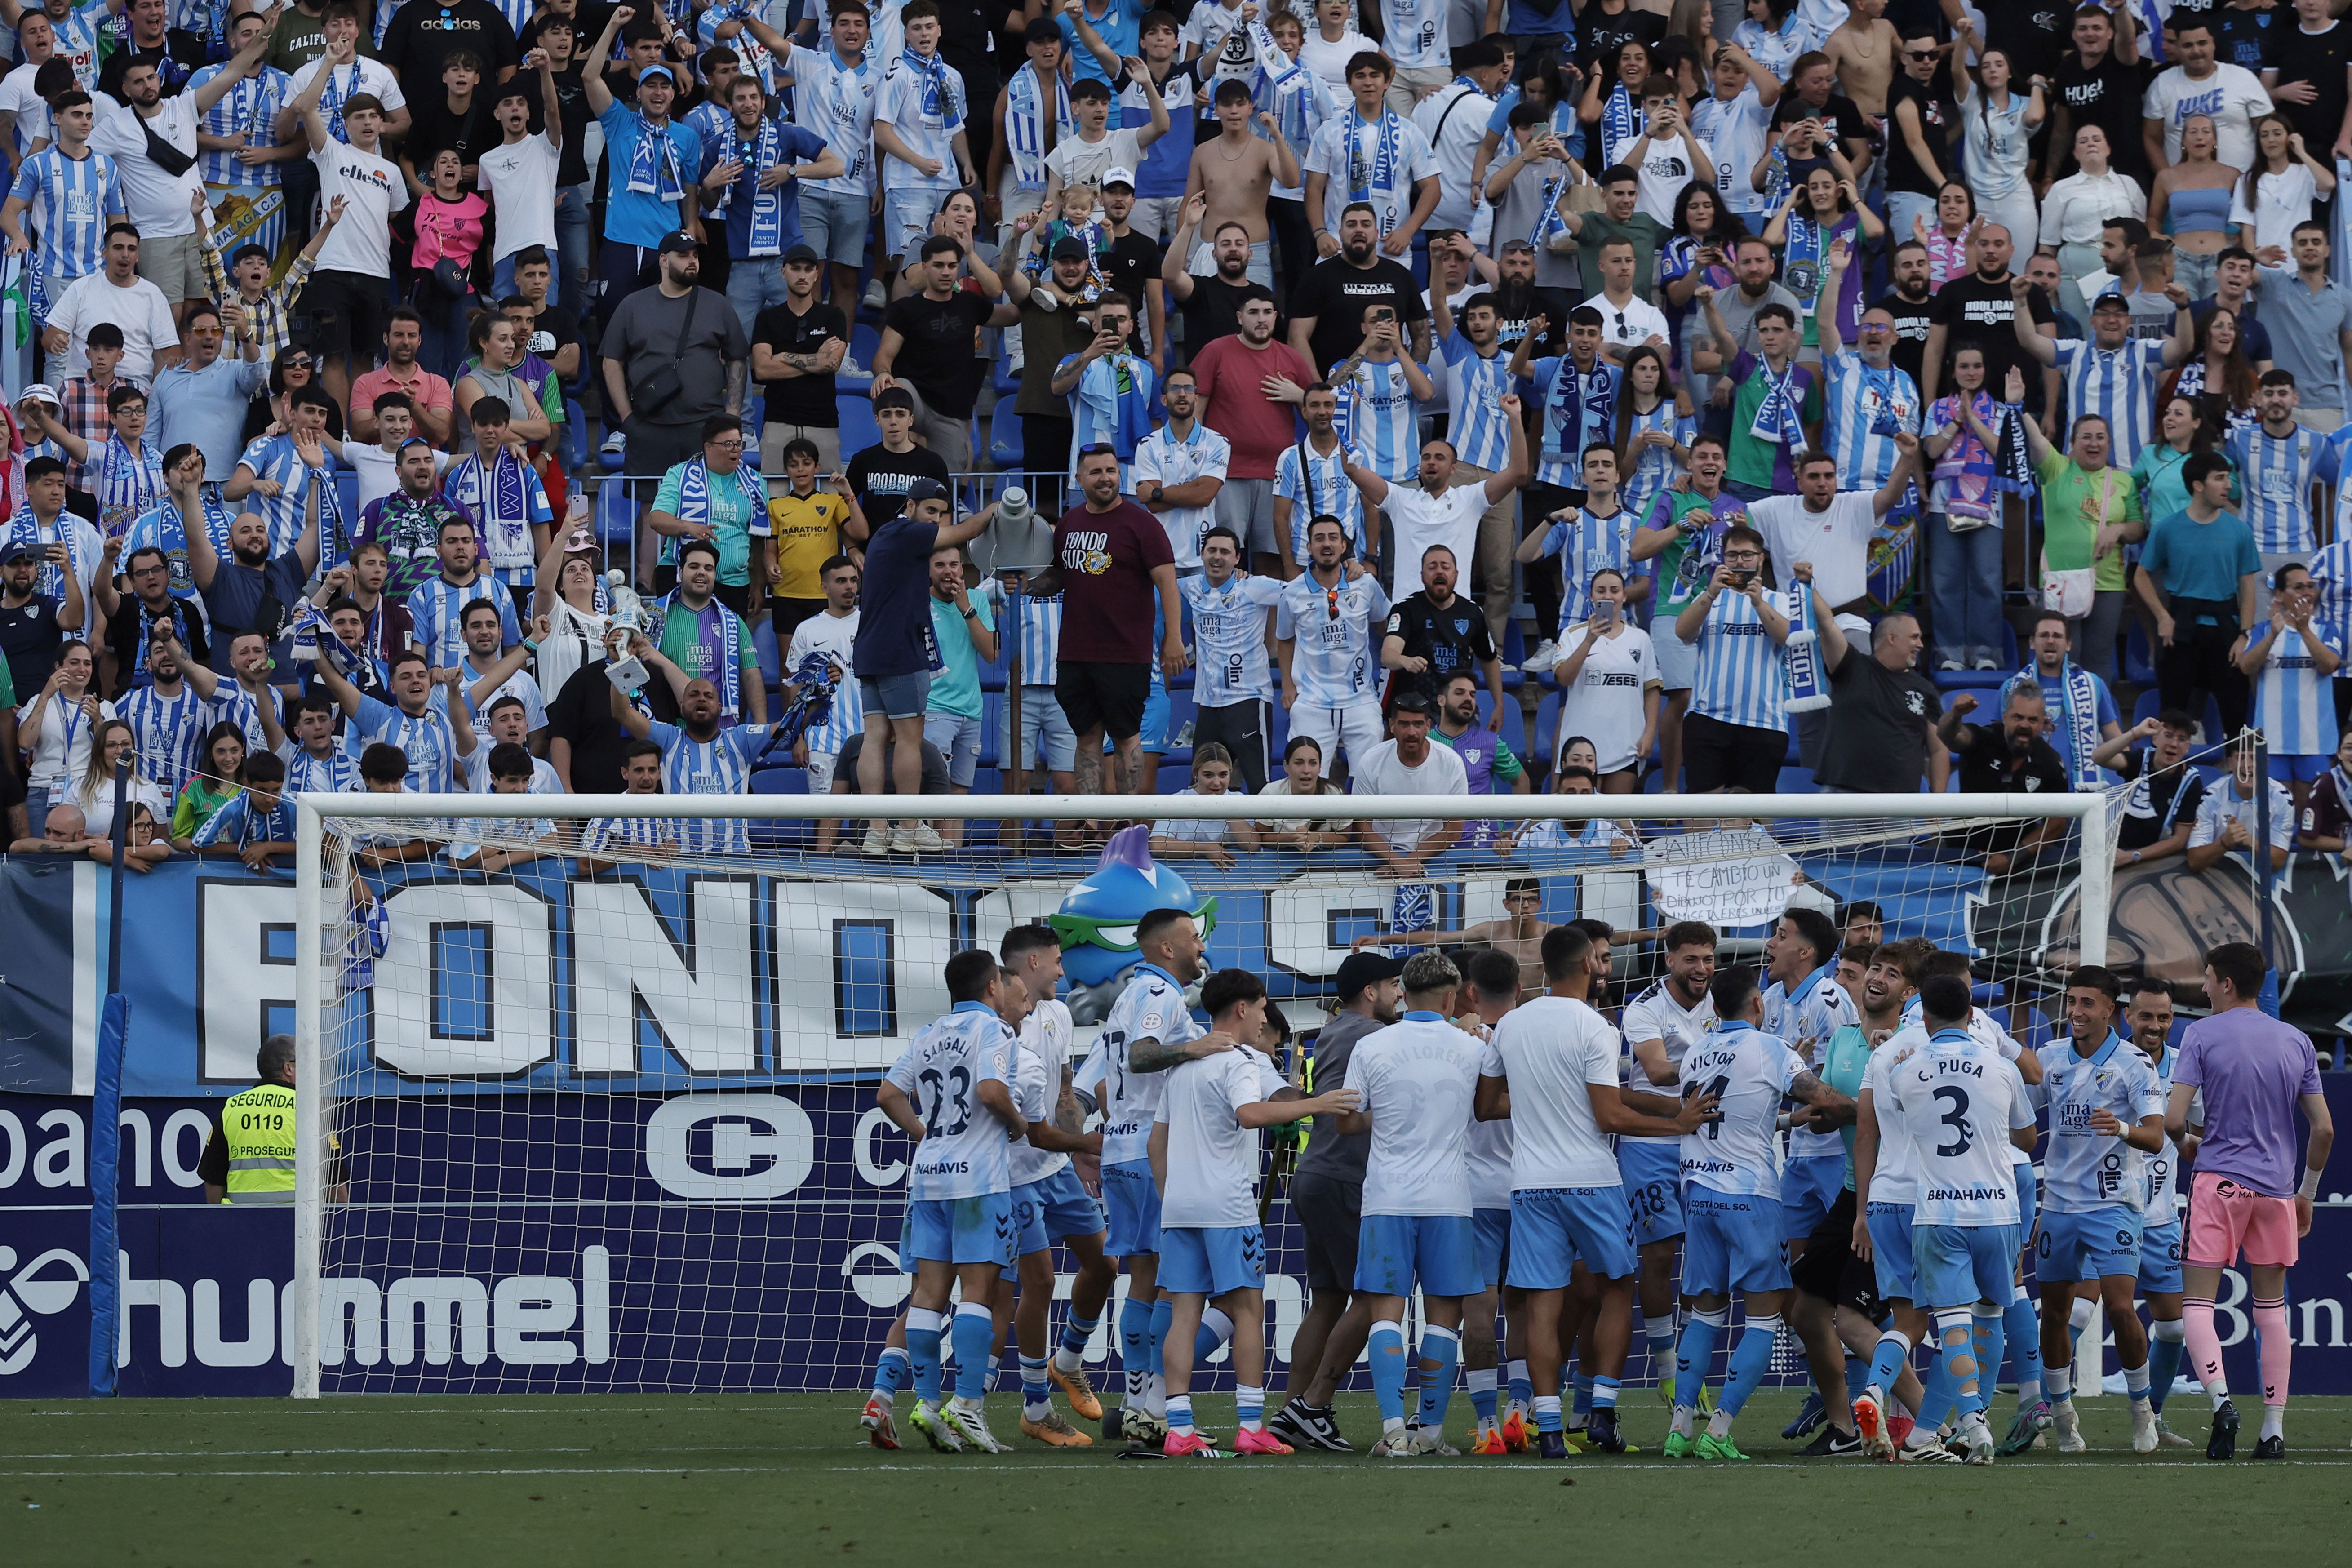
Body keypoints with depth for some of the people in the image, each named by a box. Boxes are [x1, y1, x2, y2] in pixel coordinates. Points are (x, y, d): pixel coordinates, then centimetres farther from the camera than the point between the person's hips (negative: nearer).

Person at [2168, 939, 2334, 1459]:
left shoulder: (2203, 1034, -4)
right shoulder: (2297, 1042, 8)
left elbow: (2174, 1120, -10)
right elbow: (2324, 1130, 7)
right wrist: (2307, 1192, 19)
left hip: (2219, 1180, -4)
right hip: (2277, 1187, 4)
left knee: (2197, 1303, -1)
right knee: (2272, 1309, 11)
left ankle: (2220, 1399, -23)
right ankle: (2274, 1430, 7)